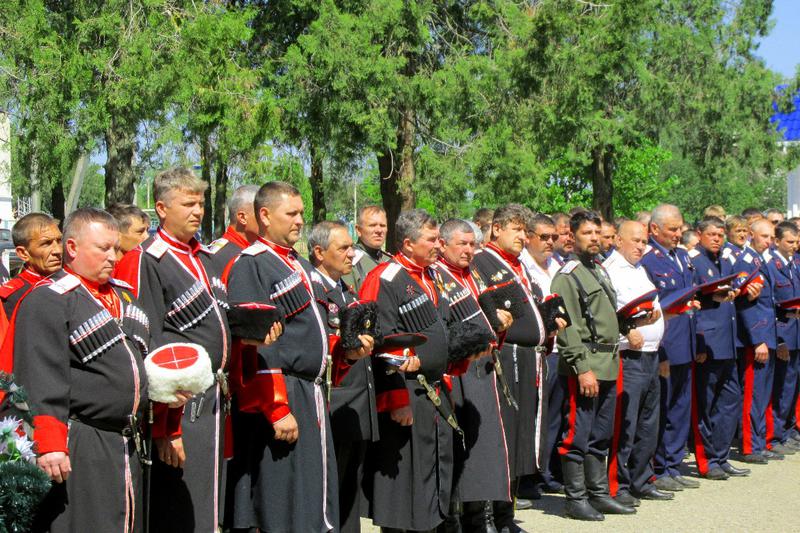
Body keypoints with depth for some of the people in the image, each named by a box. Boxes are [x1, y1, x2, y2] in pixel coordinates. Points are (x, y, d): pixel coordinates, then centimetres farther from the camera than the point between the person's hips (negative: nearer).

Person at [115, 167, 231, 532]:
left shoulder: (204, 258, 14)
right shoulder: (145, 262, -12)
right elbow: (147, 349, -17)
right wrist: (164, 428, -20)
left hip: (212, 403, 8)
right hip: (180, 411, -8)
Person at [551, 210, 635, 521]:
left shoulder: (600, 270, 18)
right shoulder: (568, 276, -10)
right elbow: (568, 328, -17)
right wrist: (583, 368, -20)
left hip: (608, 366, 9)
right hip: (584, 368, -9)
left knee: (601, 436, 15)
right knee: (577, 436, -2)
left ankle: (599, 494, 24)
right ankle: (575, 499, 6)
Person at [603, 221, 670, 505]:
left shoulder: (640, 270, 20)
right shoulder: (609, 270, -8)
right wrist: (628, 330, -28)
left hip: (651, 356, 9)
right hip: (628, 356, -9)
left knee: (648, 425, 15)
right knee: (623, 425, -7)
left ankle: (641, 482, 25)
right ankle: (616, 487, 1)